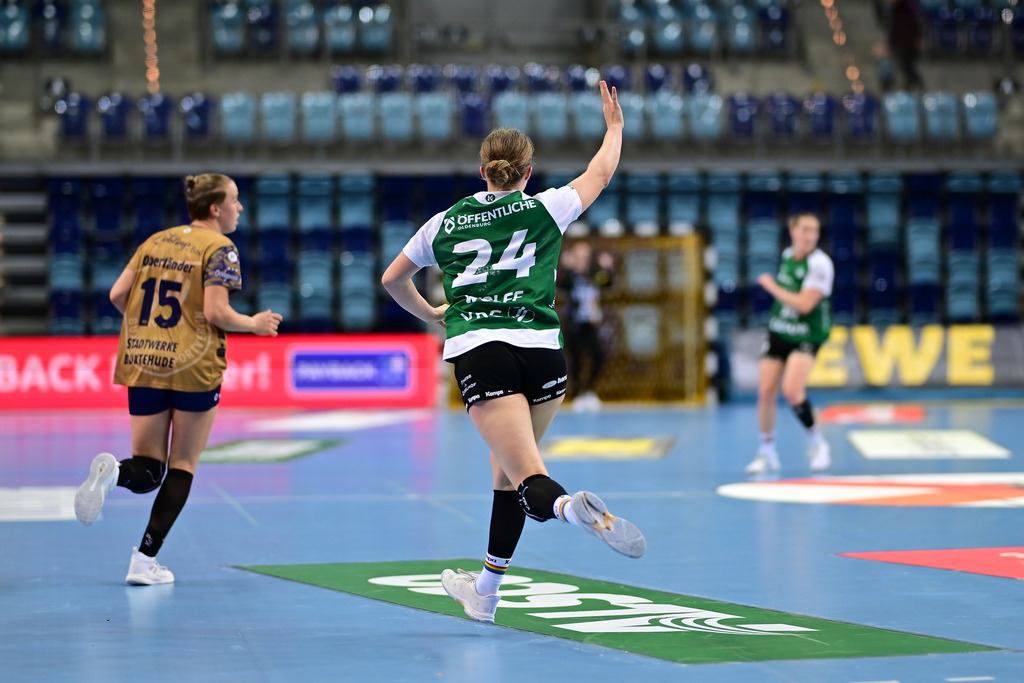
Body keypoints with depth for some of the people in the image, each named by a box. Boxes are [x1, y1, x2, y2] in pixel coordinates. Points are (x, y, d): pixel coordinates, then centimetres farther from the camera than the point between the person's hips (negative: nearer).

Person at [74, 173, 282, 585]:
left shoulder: (155, 242, 12)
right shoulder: (219, 249, -6)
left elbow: (117, 295, 8)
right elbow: (215, 311, -16)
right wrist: (255, 324, 1)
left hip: (142, 366, 5)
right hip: (194, 368, -5)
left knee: (147, 471, 10)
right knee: (182, 466, 9)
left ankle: (113, 471, -25)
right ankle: (145, 559, 2)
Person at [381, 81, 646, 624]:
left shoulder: (445, 223, 14)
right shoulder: (543, 208, 8)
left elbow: (392, 280, 27)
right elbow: (601, 174, 25)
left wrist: (430, 315, 44)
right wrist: (614, 126, 43)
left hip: (479, 355, -1)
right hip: (541, 351, 1)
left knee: (530, 481, -13)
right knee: (507, 471, 20)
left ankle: (572, 507, -49)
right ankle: (485, 592, 27)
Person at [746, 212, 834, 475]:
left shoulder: (819, 264, -18)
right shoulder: (787, 255, 3)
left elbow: (804, 305, -25)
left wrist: (771, 286, -16)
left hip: (807, 336, -6)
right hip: (779, 332, 6)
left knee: (791, 389, -24)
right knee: (766, 392, -1)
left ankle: (817, 443, -3)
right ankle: (766, 453, 17)